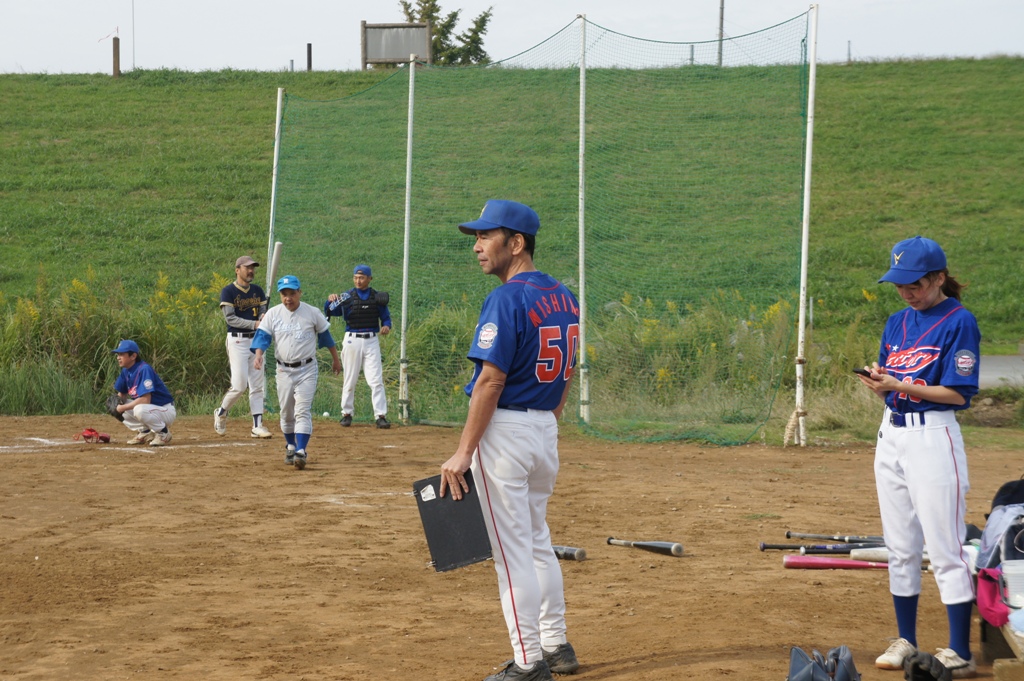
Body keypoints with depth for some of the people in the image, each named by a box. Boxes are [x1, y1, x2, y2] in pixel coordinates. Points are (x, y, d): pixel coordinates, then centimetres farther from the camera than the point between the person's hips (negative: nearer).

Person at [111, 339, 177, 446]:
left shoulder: (144, 369, -23)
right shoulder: (125, 372, 3)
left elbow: (145, 400, -30)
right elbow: (121, 395, 15)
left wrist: (123, 407, -23)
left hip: (166, 410, -9)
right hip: (150, 409, 9)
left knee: (140, 410, -38)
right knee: (117, 408, 0)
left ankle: (163, 432, -13)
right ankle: (145, 433, 7)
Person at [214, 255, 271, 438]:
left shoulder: (258, 291, 12)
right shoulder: (228, 291, -6)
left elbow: (263, 313, 11)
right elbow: (230, 318, -14)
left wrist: (264, 318, -14)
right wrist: (254, 324, -22)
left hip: (256, 340, 6)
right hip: (237, 340, -6)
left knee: (258, 385, 3)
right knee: (240, 385, -11)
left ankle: (257, 425, 5)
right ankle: (221, 412, 14)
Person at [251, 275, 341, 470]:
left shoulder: (312, 313, -3)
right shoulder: (273, 314, 0)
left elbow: (325, 336, 9)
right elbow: (262, 336, -7)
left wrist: (335, 359, 16)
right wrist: (259, 355, -26)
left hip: (307, 370, -3)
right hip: (284, 370, 3)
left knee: (302, 411, -13)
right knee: (286, 412, 11)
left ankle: (301, 452, -20)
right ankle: (290, 447, 32)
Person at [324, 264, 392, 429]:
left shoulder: (377, 297, 6)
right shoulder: (347, 296, 1)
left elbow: (386, 317, 10)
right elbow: (329, 312, -8)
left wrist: (386, 326, -12)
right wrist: (330, 301, -29)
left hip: (371, 341, 1)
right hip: (352, 340, 0)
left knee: (376, 380, -5)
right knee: (350, 379, 7)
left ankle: (381, 415, -5)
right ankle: (346, 413, 18)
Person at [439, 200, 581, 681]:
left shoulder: (507, 300, -18)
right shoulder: (563, 297, 8)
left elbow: (491, 380, -21)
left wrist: (463, 452, -19)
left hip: (505, 430, -9)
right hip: (546, 431, 9)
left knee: (512, 550, -2)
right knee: (537, 542, 20)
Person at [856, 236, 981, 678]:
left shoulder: (958, 322, -9)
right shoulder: (897, 322, 13)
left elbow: (959, 393, -14)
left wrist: (900, 386, -20)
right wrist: (877, 381, -7)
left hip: (933, 437, -8)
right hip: (892, 435, 8)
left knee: (945, 549, -8)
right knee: (900, 547, 11)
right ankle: (905, 641, 20)